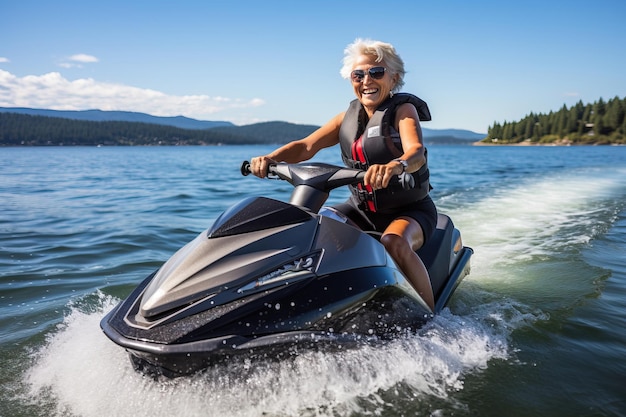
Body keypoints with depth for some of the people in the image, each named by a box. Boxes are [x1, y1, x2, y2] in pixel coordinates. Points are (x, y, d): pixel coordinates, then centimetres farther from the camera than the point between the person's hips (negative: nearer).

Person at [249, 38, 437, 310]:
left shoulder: (403, 109, -10)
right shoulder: (347, 117, 5)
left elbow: (417, 152, -30)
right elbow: (306, 146, -5)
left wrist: (395, 166, -54)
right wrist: (271, 158, -25)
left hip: (410, 209, -5)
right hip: (361, 208, 6)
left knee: (394, 242, -36)